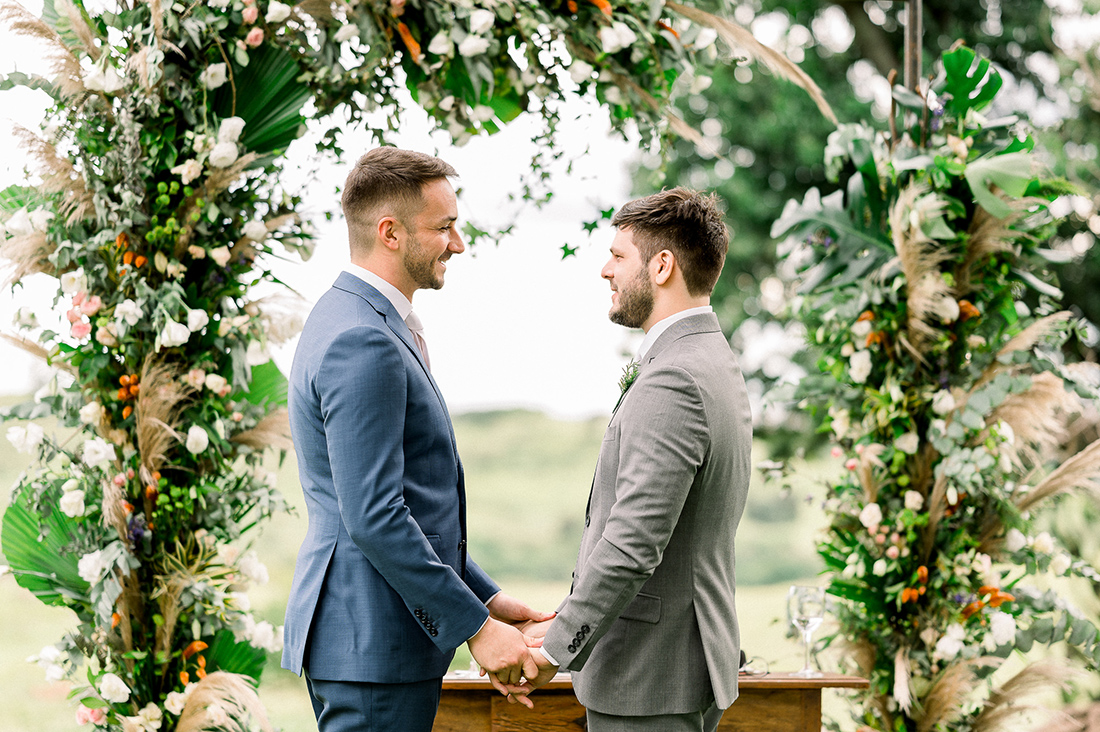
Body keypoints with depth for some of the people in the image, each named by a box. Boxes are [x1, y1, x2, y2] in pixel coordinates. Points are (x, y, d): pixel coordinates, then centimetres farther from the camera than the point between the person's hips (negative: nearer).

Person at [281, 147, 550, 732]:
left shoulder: (362, 323, 16)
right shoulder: (363, 343, -18)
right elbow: (374, 519, -24)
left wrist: (484, 598, 17)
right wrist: (475, 626, -18)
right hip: (373, 641, -10)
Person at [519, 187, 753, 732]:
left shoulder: (671, 384, -20)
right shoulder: (717, 366, 13)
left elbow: (632, 544, -26)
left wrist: (556, 649, -17)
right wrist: (566, 622, 17)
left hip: (650, 679, -10)